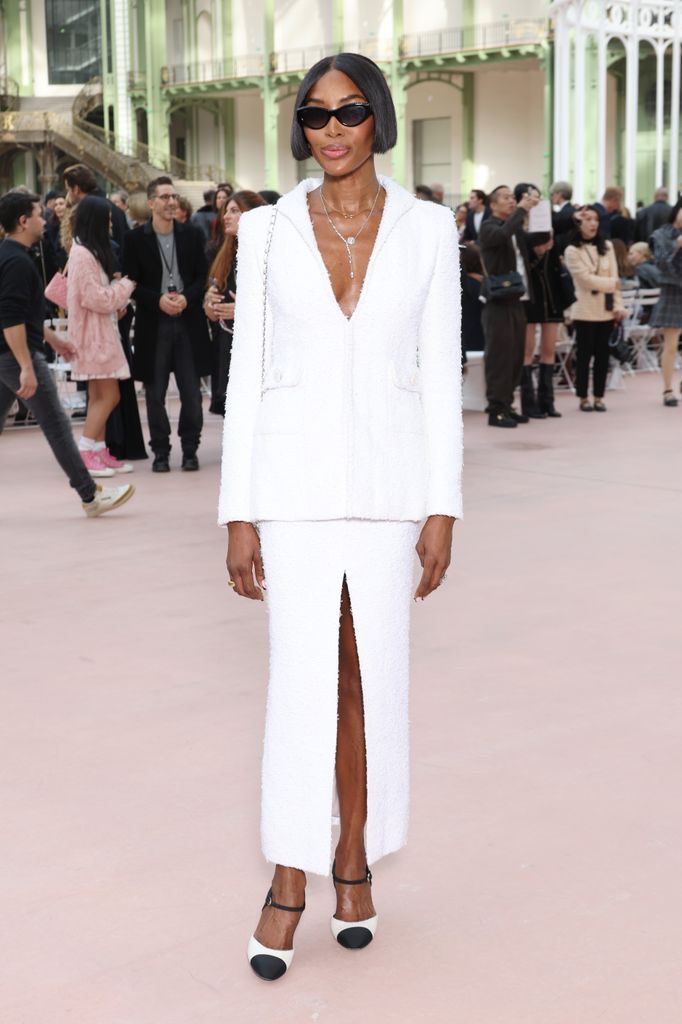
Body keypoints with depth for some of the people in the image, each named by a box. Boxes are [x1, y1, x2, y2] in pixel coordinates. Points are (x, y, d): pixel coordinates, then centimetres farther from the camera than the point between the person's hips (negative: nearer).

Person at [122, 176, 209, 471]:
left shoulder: (192, 234, 7)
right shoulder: (135, 238, 0)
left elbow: (202, 277, 7)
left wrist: (186, 298, -11)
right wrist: (158, 300, -15)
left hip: (188, 322, 1)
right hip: (153, 325, -1)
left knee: (191, 393, 2)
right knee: (155, 395, 5)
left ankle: (190, 449, 15)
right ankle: (161, 452, 15)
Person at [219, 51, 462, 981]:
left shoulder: (427, 228, 2)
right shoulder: (268, 230, 1)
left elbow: (439, 374, 1)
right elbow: (247, 376, 1)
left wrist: (443, 507, -3)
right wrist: (239, 513, -3)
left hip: (388, 477, 1)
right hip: (295, 476, -1)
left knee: (372, 674, 9)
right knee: (302, 678, -2)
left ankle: (356, 855, 28)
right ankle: (290, 879, 12)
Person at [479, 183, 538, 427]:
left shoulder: (516, 227, 20)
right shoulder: (489, 227, -5)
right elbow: (503, 234, -27)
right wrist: (521, 210, -19)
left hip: (517, 301, 8)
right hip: (499, 302, -8)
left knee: (516, 356, 9)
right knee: (499, 356, -7)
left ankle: (507, 405, 17)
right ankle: (496, 409, -4)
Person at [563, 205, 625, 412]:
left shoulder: (607, 246, 8)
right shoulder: (572, 251, -5)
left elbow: (614, 277, 5)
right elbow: (587, 279, -12)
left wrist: (618, 305, -3)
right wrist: (612, 284, -6)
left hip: (606, 309, 4)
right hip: (586, 311, -4)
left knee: (602, 354, 7)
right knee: (585, 355, 1)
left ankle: (599, 397, 15)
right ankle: (583, 398, 10)